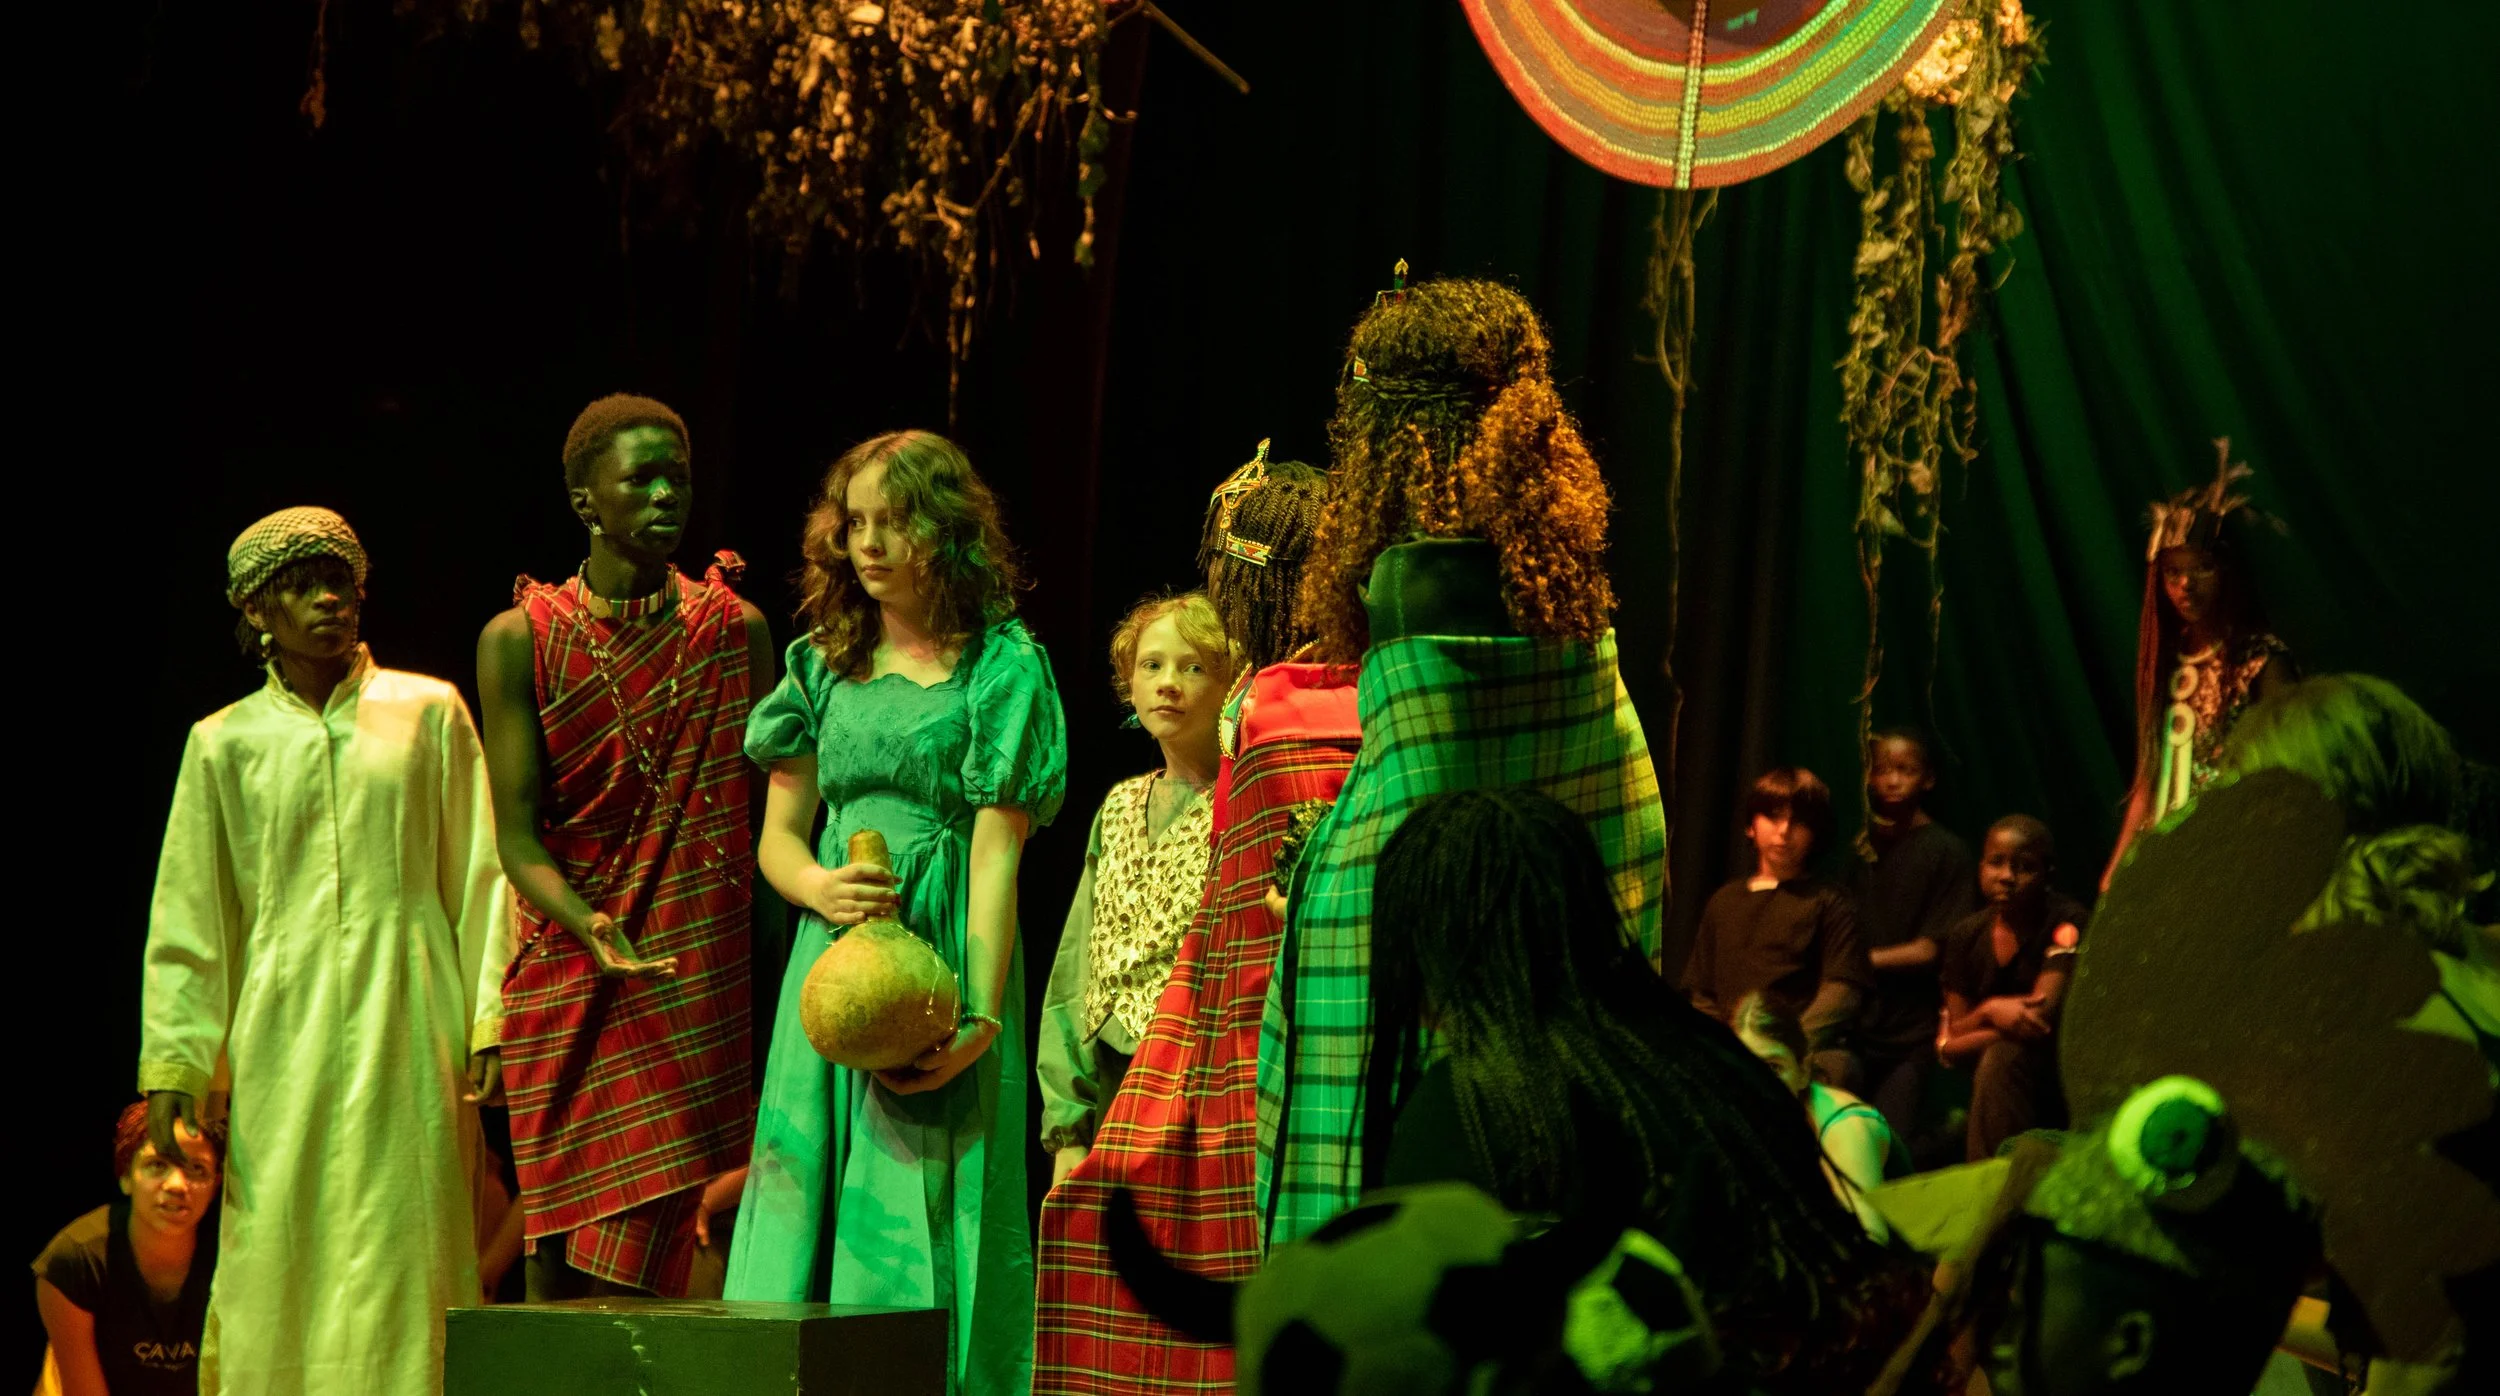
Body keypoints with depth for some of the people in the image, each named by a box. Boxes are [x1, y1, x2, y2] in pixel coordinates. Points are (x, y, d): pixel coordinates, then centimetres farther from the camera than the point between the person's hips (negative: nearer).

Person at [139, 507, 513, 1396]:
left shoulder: (429, 714, 8)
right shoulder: (225, 743, 10)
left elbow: (480, 879, 7)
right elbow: (186, 919, 10)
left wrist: (490, 1030, -2)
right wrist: (171, 1068, 4)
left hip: (409, 1029, -1)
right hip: (284, 1032, 1)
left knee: (404, 1249, -5)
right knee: (276, 1256, -4)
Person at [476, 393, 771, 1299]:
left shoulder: (735, 629, 8)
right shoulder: (520, 640, 3)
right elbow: (518, 835, -4)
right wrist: (592, 928, -23)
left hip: (704, 984, 0)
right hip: (568, 985, 0)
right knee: (559, 1257, -1)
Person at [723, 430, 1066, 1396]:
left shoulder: (1003, 667, 0)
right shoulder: (824, 663, 14)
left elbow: (997, 852, -7)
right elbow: (778, 836, 15)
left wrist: (980, 1013, -16)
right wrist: (820, 887, -9)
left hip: (940, 956, -4)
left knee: (923, 1225, -7)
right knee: (811, 1202, 1)